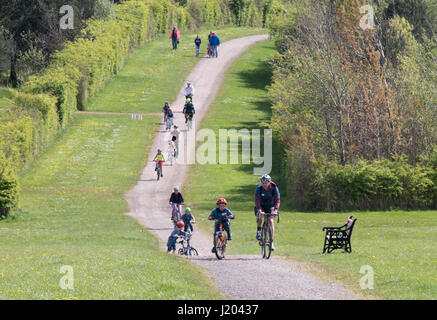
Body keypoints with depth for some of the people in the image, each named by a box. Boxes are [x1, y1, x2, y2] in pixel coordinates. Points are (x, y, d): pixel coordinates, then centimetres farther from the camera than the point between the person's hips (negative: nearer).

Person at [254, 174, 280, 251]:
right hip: (261, 207, -1)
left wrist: (275, 210, -42)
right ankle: (258, 231, -10)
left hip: (270, 207, 1)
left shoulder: (274, 189, -19)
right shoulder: (258, 188, -21)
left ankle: (271, 241, -14)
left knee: (271, 221, -18)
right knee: (260, 215, -33)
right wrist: (259, 210, -46)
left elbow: (277, 200, -25)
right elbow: (257, 200, -31)